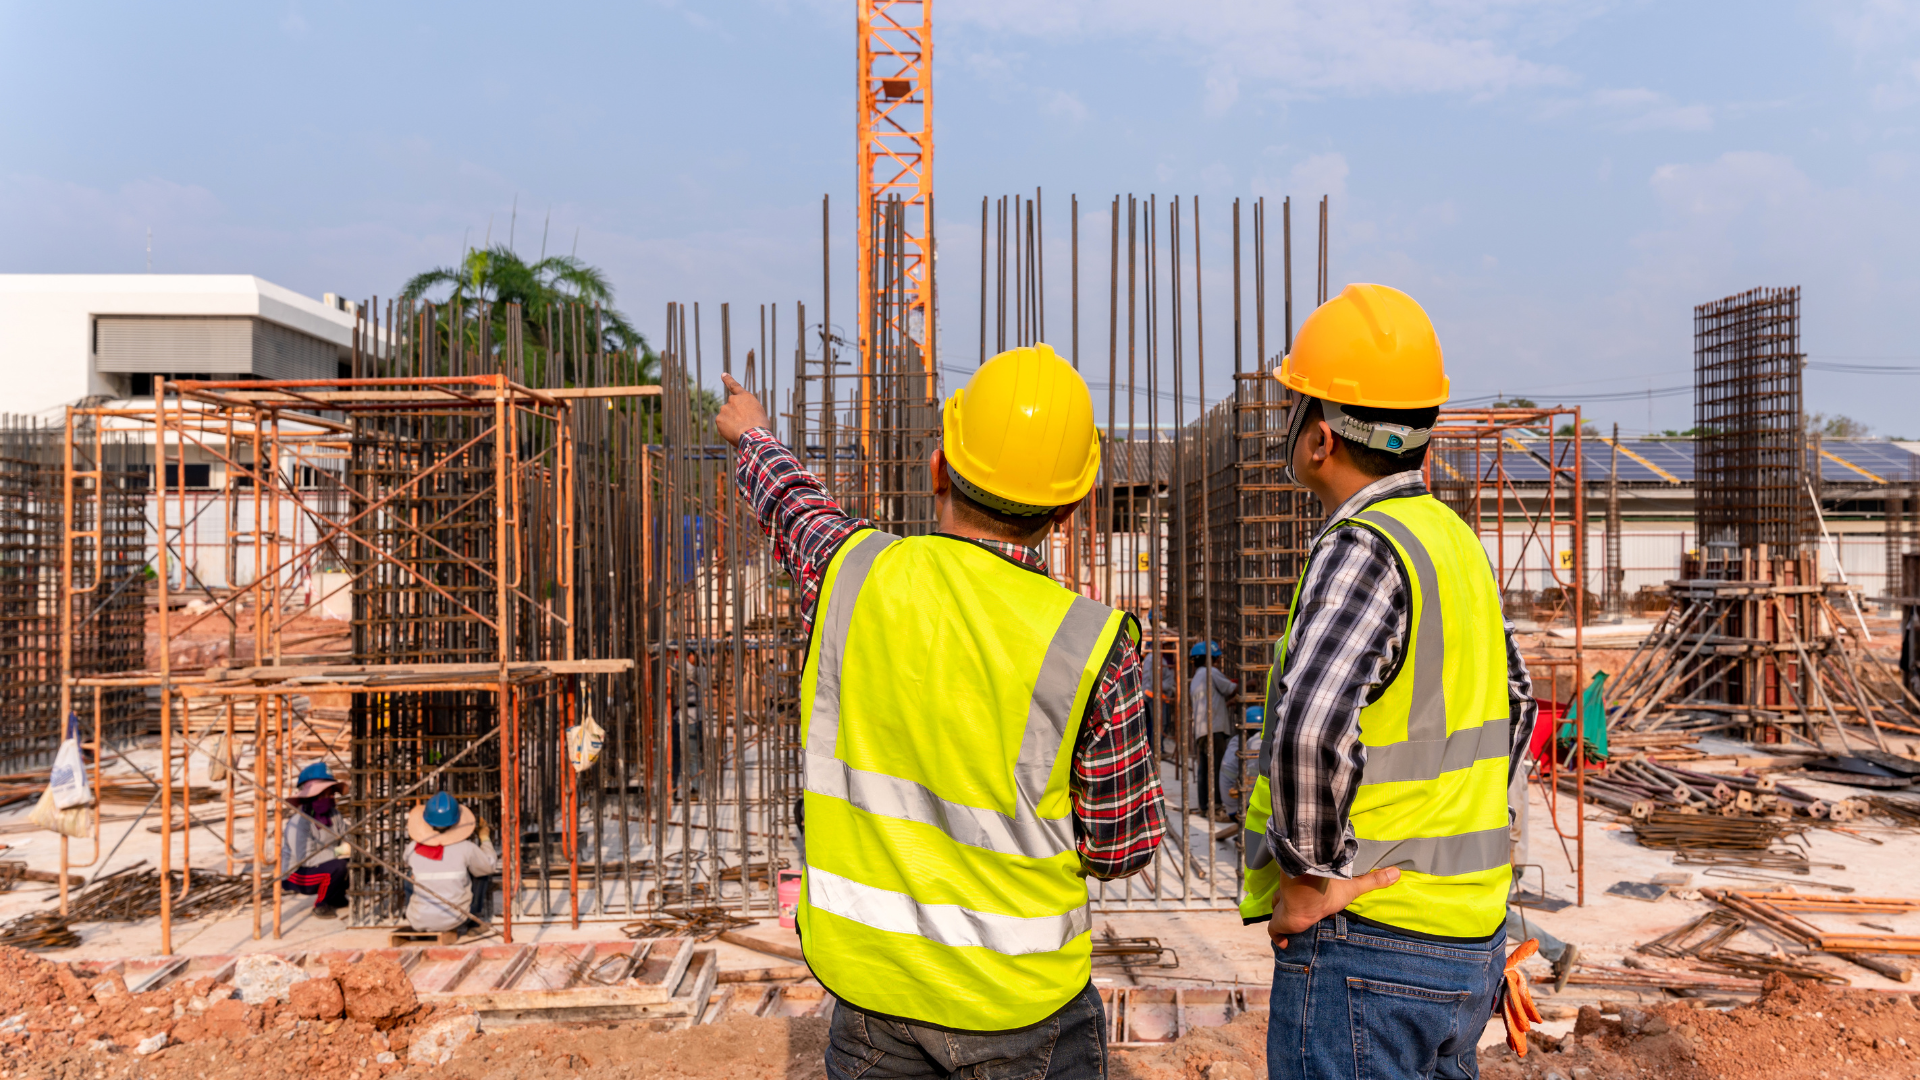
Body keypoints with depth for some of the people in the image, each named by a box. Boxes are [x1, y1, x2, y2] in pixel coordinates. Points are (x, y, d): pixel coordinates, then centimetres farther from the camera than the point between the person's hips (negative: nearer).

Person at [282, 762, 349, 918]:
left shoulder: (331, 815, 0)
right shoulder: (298, 822, -24)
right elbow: (306, 858, -29)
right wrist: (338, 851, -33)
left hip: (319, 868, 8)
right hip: (296, 876, -8)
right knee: (338, 865, -32)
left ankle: (336, 899, 12)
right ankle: (321, 906, -9)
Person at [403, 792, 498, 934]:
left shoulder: (412, 850, -11)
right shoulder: (465, 848, -17)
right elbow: (489, 866, 1)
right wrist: (484, 837, 17)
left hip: (419, 922, 2)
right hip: (454, 921, -2)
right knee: (481, 869, 15)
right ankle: (477, 919, 25)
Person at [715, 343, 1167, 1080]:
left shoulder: (852, 574, -12)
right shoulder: (1092, 645, -19)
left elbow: (788, 498, 12)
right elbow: (1123, 847, -9)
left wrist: (754, 435, 33)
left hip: (868, 972, 2)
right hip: (1018, 1001, -2)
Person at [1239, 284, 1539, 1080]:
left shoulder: (1364, 549, -20)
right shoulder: (1452, 540, 8)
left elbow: (1308, 728, -36)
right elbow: (1513, 703, 22)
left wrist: (1311, 873, -20)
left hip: (1366, 947, -9)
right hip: (1465, 935, 9)